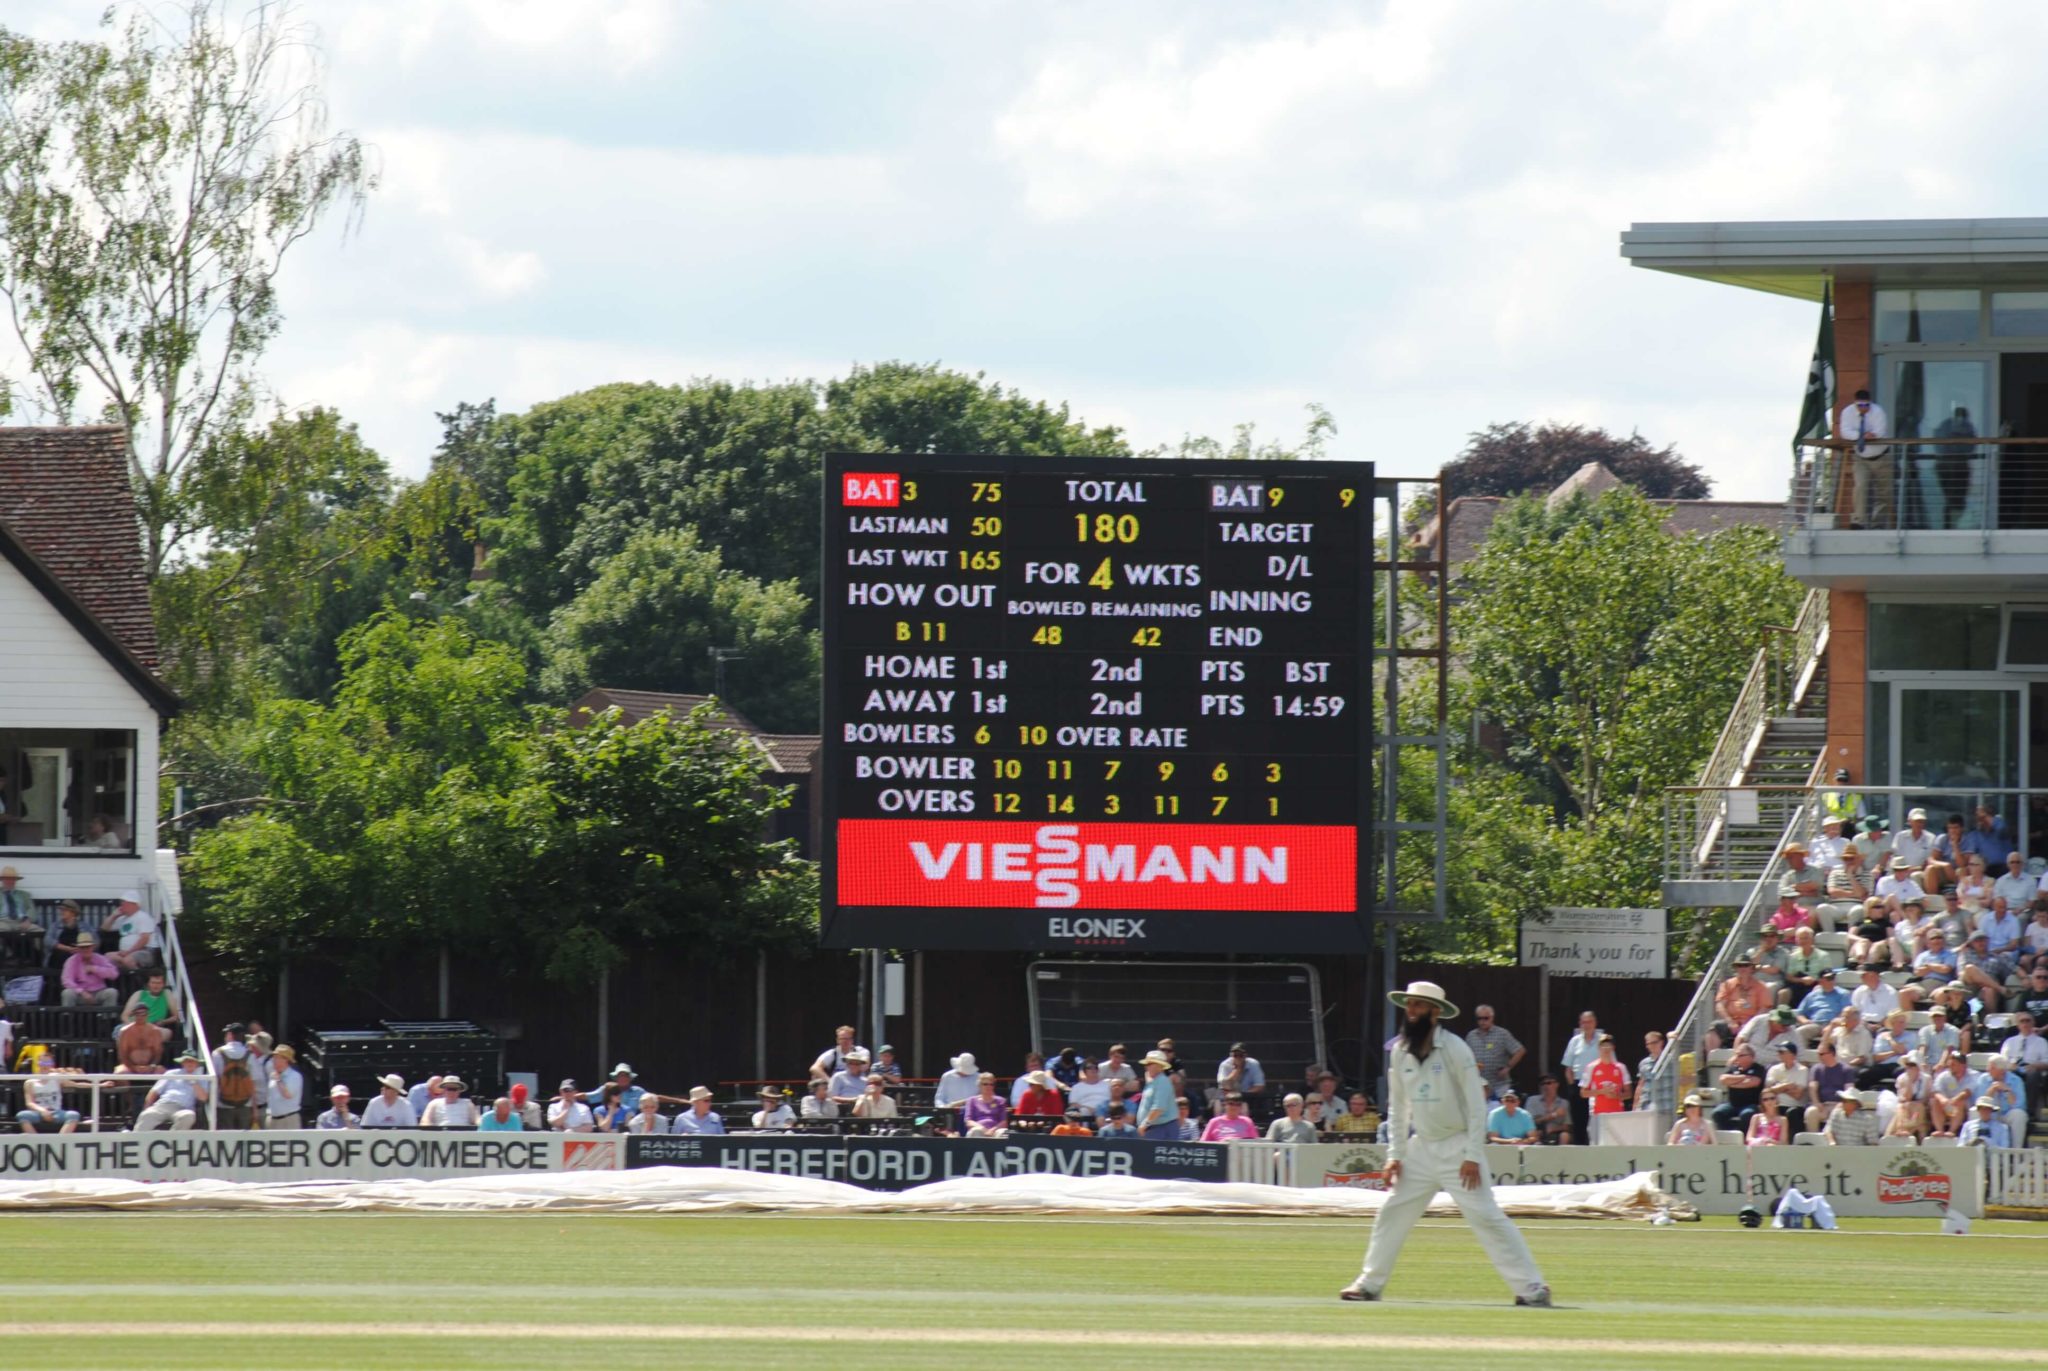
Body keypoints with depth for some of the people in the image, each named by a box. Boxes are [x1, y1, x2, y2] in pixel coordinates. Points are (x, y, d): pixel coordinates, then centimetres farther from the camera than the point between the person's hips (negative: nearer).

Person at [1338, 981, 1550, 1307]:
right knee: (1392, 1212, 5)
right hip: (1421, 1148, 6)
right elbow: (1397, 1107, 13)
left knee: (1485, 1216, -12)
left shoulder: (1454, 1049, -13)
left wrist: (1473, 1157, -17)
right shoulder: (1400, 1052, 4)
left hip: (1457, 1147, -6)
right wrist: (1395, 1155, 5)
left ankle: (1531, 1287, -12)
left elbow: (1476, 1105, -12)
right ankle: (1370, 1283, 17)